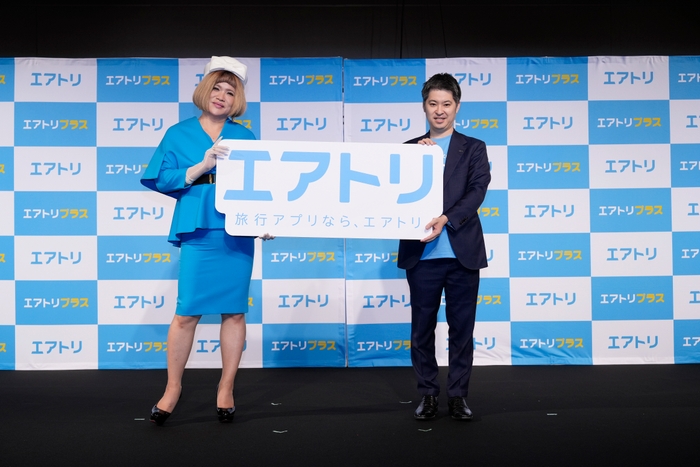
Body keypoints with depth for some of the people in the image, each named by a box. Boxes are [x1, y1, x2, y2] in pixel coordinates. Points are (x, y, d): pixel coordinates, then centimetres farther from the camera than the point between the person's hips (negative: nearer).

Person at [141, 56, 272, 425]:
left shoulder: (245, 137, 12)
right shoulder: (179, 134, 8)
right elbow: (163, 180, -1)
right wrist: (203, 165, -13)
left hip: (239, 232, 2)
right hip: (199, 231, -2)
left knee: (234, 311, 5)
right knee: (187, 312, -3)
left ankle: (226, 388, 18)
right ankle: (173, 387, 15)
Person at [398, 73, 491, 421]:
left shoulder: (474, 149, 8)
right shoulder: (409, 149, 11)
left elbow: (477, 192, -7)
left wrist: (445, 219, -21)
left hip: (462, 253, -1)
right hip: (422, 253, 1)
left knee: (462, 329, 5)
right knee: (422, 329, 7)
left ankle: (458, 395, 18)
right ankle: (427, 394, 20)